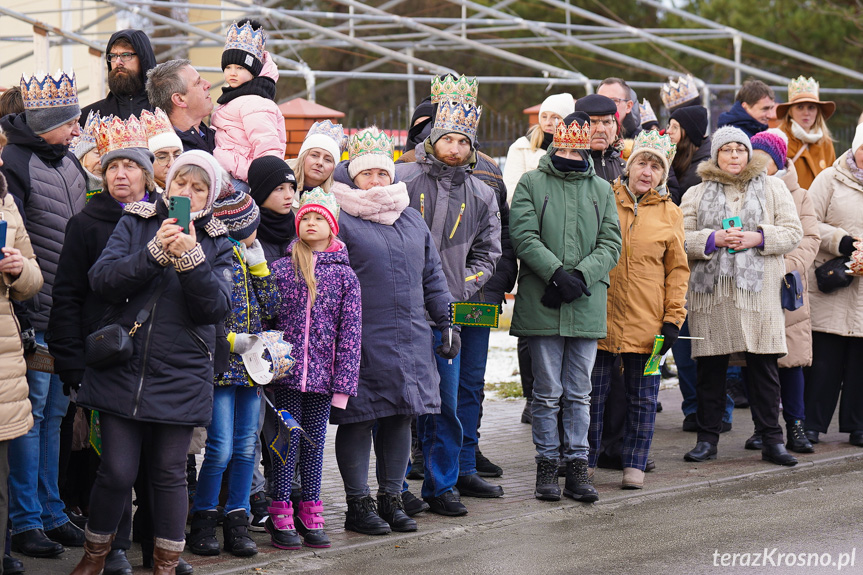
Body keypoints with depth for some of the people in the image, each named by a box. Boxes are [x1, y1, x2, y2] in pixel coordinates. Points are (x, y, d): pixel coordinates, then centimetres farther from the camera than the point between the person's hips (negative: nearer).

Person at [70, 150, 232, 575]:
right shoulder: (135, 224, 6)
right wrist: (156, 251, -17)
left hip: (180, 377, 1)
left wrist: (190, 258, -18)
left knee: (169, 474, 5)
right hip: (121, 370, 0)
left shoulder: (216, 243, 7)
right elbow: (101, 281, -7)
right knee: (117, 471, -1)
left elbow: (216, 308, -5)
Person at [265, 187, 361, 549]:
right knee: (287, 441, 2)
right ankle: (281, 517, 9)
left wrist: (343, 382, -3)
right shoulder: (281, 268, 0)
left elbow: (350, 332, 1)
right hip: (285, 373, -1)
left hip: (322, 376, 1)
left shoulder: (344, 275, 3)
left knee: (315, 441, 9)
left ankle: (311, 516, 18)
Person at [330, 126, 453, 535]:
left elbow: (432, 273, 22)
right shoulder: (340, 220, -5)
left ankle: (391, 498, 21)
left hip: (409, 337, 6)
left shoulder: (410, 217, 16)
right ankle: (358, 505, 8)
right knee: (359, 420, -1)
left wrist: (446, 321, 18)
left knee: (401, 416, 10)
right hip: (361, 340, -6)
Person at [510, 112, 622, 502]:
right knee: (548, 392, 2)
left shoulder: (601, 190, 12)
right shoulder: (531, 184, 4)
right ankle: (547, 465, 10)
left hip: (587, 305, 2)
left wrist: (580, 276, -11)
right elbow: (524, 237, -5)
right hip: (542, 304, -2)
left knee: (579, 393, 6)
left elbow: (611, 245, 6)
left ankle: (577, 466, 10)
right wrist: (557, 274, -18)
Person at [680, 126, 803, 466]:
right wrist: (713, 239, -12)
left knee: (763, 365, -1)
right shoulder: (696, 195, 13)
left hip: (759, 289, -1)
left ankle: (772, 440, 5)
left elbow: (792, 232, 6)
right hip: (711, 291, 1)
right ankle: (707, 439, 11)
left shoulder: (772, 188, 12)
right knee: (710, 367, 3)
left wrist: (758, 237, -10)